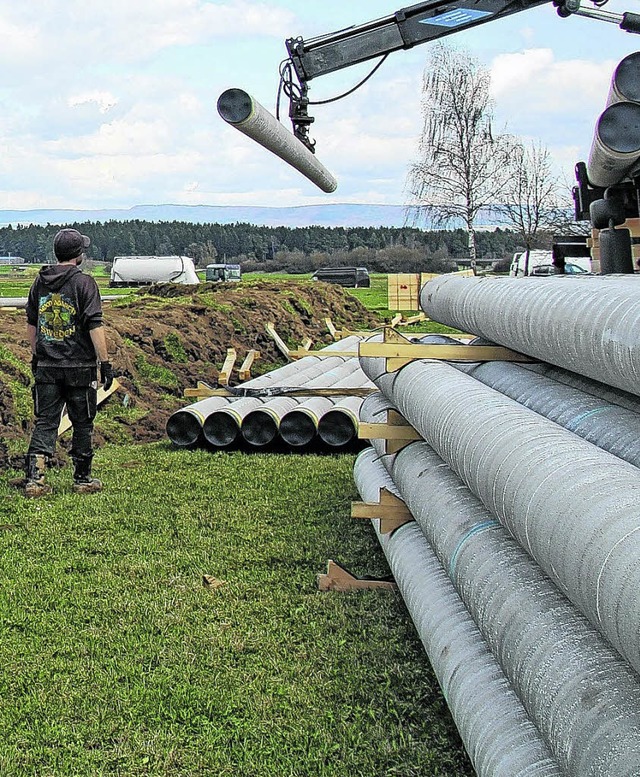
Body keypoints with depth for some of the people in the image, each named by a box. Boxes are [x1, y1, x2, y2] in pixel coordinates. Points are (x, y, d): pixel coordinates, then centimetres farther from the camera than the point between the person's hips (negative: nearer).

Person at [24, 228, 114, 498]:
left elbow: (31, 325, 15)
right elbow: (94, 326, -14)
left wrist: (36, 356, 26)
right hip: (79, 367, -4)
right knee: (82, 424, 8)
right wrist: (105, 362, -11)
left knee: (45, 422, 7)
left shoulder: (39, 281, 8)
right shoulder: (84, 283, -9)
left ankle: (34, 478, -2)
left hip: (46, 367, 4)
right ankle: (83, 480, 16)